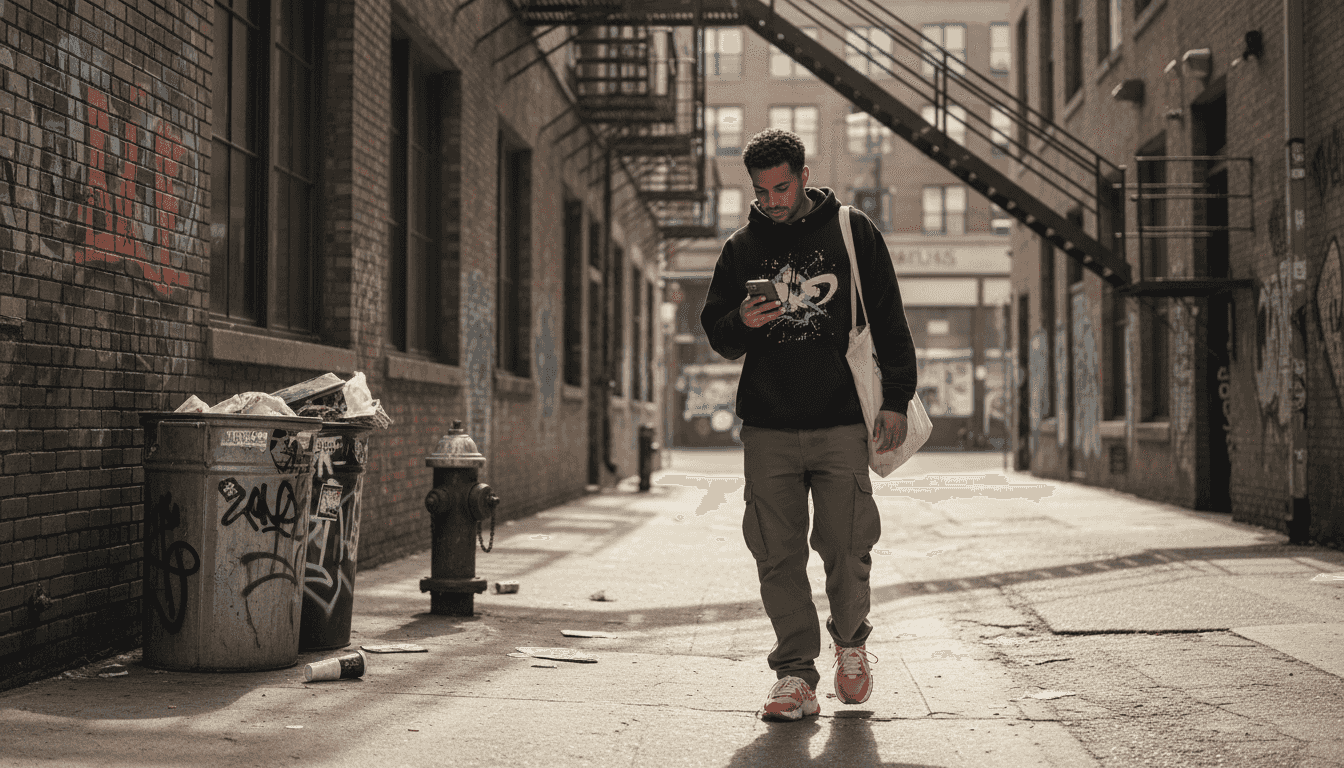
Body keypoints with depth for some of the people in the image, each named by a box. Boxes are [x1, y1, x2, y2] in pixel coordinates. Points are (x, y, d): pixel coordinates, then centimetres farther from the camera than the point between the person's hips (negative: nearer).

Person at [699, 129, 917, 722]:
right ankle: (795, 674, 5)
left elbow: (888, 319, 7)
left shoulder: (851, 231, 6)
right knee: (778, 556, -2)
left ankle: (850, 641, 24)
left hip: (842, 425, -2)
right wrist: (741, 325, -10)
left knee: (846, 548, -4)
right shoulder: (741, 248, 11)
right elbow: (715, 333, 14)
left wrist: (896, 400, 0)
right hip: (767, 428, 2)